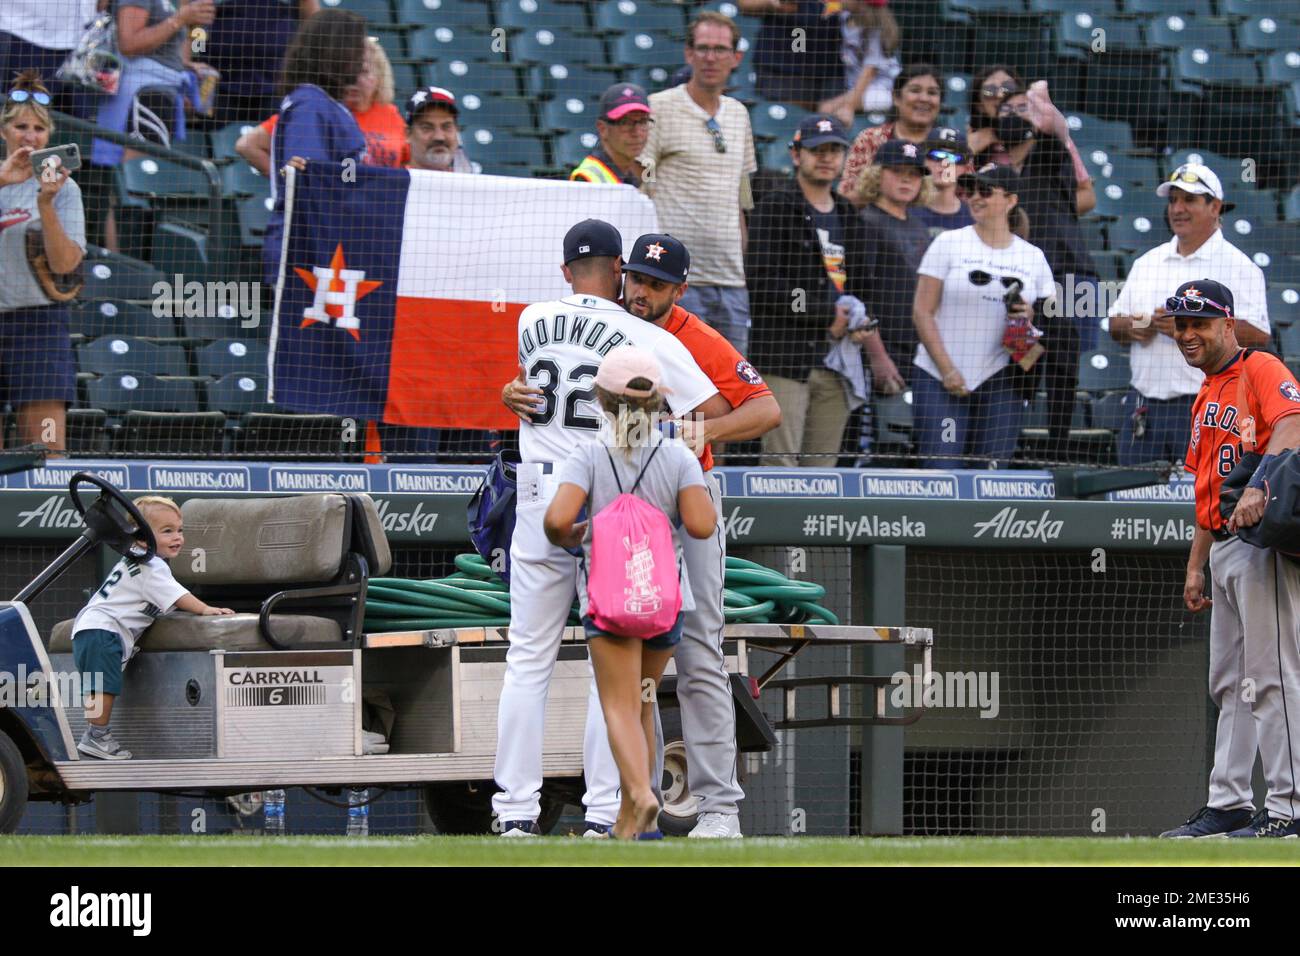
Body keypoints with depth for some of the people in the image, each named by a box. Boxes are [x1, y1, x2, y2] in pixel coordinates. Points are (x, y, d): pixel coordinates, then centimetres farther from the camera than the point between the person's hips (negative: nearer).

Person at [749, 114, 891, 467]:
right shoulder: (778, 207, -1)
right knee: (781, 467, -14)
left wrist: (877, 352, 13)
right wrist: (828, 315, -10)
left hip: (838, 360, 7)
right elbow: (761, 282, -11)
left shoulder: (848, 215, 21)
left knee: (824, 467, 3)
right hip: (785, 358, -7)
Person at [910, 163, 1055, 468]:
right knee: (941, 470, -12)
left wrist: (1032, 317, -9)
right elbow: (922, 312, 0)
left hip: (1002, 383, 2)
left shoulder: (1033, 257, 12)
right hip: (939, 378, -2)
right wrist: (947, 369, -9)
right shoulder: (949, 243, 4)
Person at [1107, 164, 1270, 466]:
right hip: (1143, 408, 6)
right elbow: (1114, 324, 20)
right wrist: (1130, 327, -4)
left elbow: (1258, 335, -11)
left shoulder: (1238, 266, -1)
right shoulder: (1147, 263, 19)